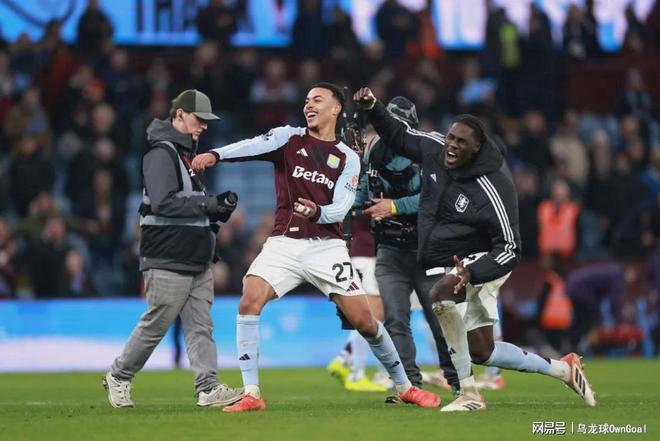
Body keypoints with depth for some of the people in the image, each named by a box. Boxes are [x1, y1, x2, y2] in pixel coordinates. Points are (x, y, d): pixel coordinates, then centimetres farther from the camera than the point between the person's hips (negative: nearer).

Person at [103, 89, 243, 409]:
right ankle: (119, 377, 14)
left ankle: (208, 388, -2)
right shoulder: (162, 152, -12)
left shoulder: (186, 152, 20)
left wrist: (218, 210, 5)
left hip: (196, 261, 9)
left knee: (201, 326, 2)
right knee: (155, 325, -2)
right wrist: (210, 204, -21)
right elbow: (163, 202, -23)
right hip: (168, 261, -9)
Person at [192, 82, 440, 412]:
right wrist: (215, 155, -34)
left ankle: (404, 387, 18)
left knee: (364, 321, -4)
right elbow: (254, 146, -15)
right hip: (283, 244, 0)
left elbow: (340, 208, -4)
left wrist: (317, 212, -28)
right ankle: (251, 394, -16)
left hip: (326, 246, 0)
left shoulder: (348, 159, 8)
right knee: (249, 301, -22)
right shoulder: (289, 138, 6)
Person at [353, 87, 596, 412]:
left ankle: (469, 394, -33)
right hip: (444, 265, 8)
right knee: (481, 352, 12)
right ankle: (563, 369, 31)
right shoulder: (434, 147, -8)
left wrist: (470, 274, -38)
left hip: (479, 262, -8)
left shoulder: (492, 190, -26)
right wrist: (371, 107, -3)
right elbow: (399, 136, 12)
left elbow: (510, 250, -24)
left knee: (441, 295, -38)